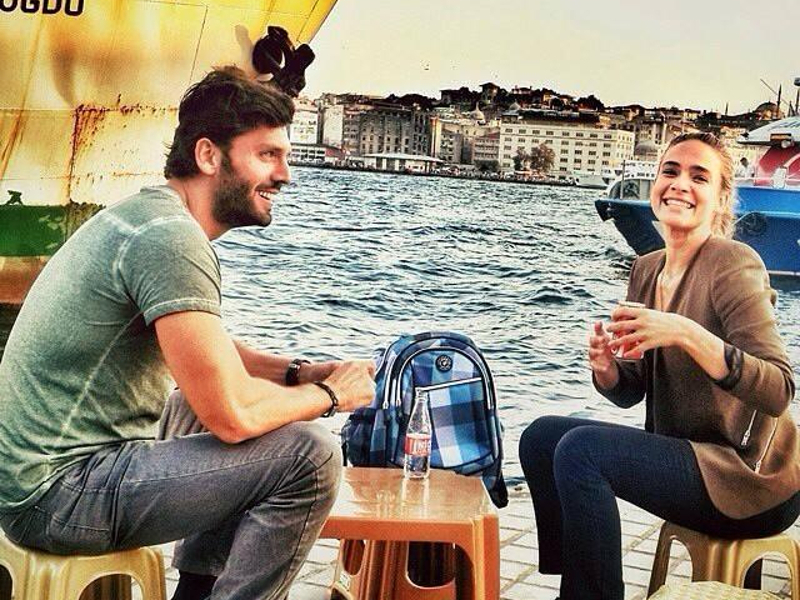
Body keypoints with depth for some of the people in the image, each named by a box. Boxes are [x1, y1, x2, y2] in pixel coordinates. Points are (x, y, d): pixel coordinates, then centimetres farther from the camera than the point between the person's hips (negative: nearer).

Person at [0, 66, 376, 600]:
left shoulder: (146, 214, 11)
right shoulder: (170, 238, -21)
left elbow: (209, 355, 22)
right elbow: (233, 414, -24)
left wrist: (299, 373, 6)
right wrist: (331, 393, -6)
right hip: (58, 492, -11)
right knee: (309, 454, -18)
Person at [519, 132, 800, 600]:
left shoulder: (733, 263, -15)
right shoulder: (647, 269, 8)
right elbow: (629, 393, 12)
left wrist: (685, 334, -33)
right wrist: (605, 367, -11)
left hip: (752, 480, -8)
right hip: (688, 455, 8)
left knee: (579, 449, -24)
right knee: (541, 437, 5)